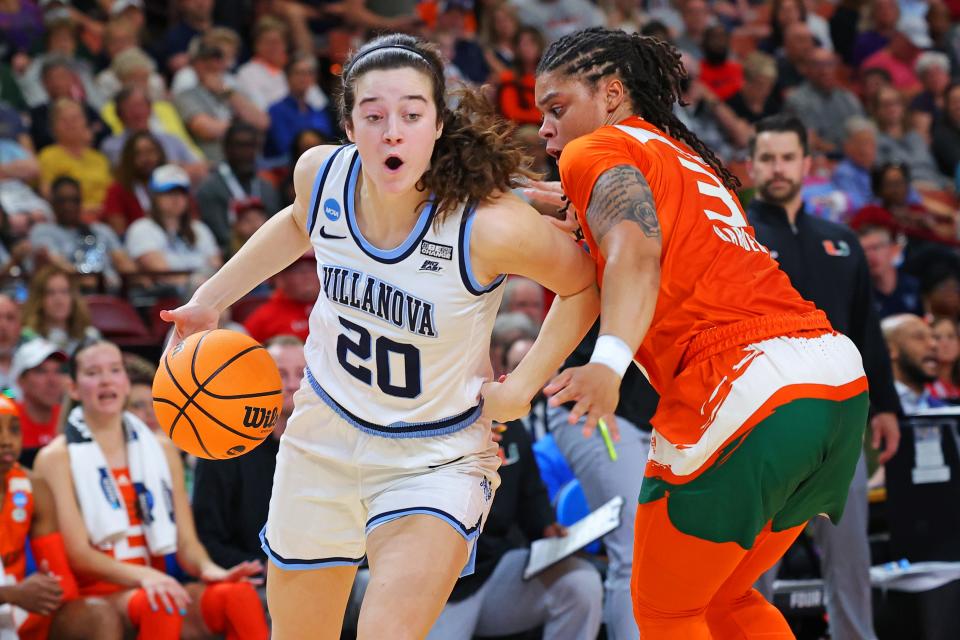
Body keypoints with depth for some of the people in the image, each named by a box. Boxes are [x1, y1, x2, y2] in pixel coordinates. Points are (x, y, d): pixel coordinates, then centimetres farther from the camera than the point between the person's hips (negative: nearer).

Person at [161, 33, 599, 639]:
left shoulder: (489, 225, -29)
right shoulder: (322, 173, -14)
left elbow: (585, 284, -10)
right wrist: (209, 300, 15)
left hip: (438, 458, -4)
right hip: (325, 434, 4)